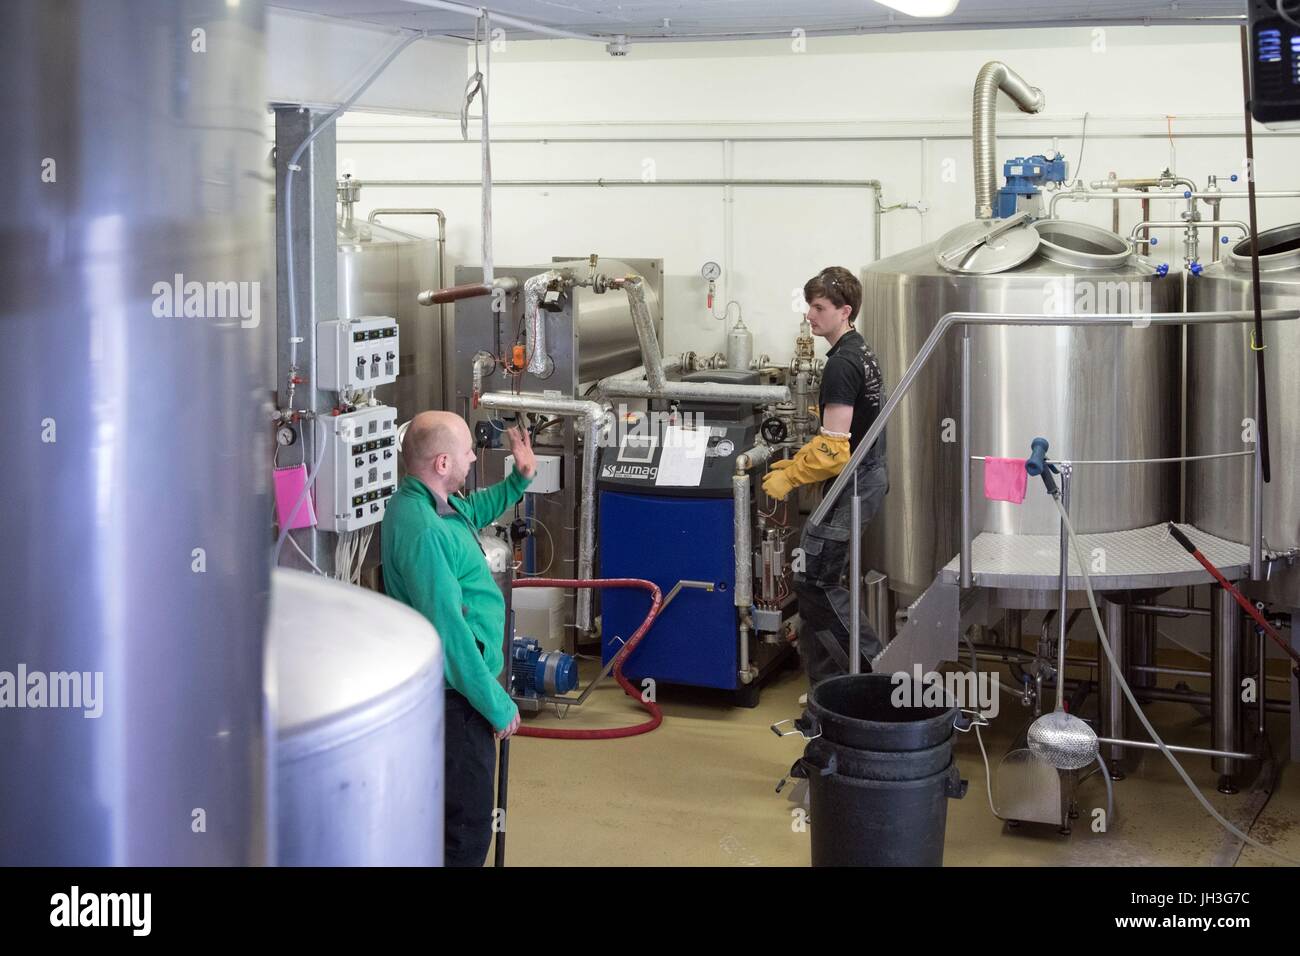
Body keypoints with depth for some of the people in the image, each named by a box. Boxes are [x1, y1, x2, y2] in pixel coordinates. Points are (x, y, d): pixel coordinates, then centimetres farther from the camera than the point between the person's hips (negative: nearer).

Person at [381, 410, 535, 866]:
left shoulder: (435, 502, 5)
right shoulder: (423, 530, -27)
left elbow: (475, 510, 31)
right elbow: (449, 630, -27)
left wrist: (520, 478, 17)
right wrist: (498, 706, -21)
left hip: (453, 686, 11)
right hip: (455, 694, -11)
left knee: (452, 817, 23)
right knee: (467, 830, -3)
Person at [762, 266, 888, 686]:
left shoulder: (841, 364, -20)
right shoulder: (860, 351, 13)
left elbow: (833, 446, -24)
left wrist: (789, 477, -13)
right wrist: (798, 462, 16)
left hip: (852, 483, -10)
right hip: (870, 474, 10)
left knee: (814, 579, -5)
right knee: (819, 577, 15)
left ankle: (870, 665, -1)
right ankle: (825, 678, 20)